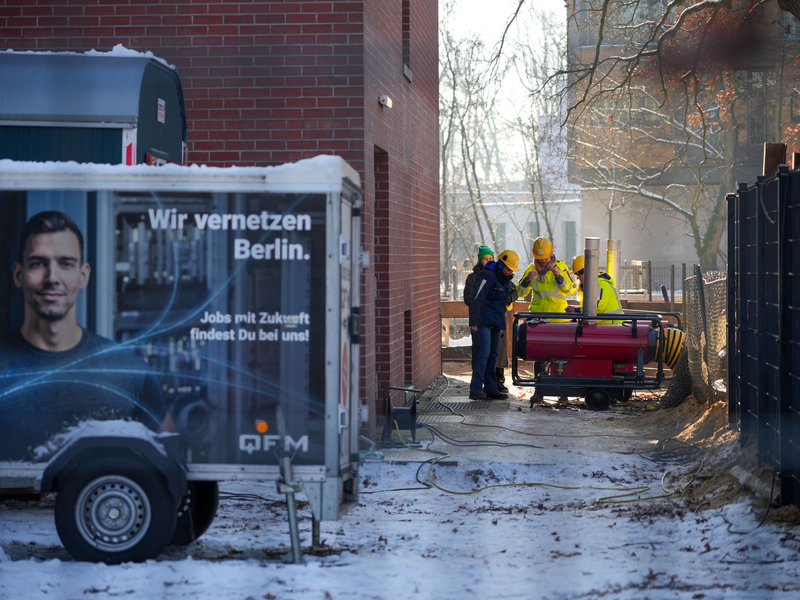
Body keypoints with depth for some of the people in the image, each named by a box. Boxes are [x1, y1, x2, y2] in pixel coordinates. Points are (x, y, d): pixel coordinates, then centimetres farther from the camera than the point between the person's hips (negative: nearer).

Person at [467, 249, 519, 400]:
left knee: (493, 355, 9)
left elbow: (513, 294, 36)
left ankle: (490, 389, 13)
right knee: (484, 353, -17)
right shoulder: (487, 276, -14)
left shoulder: (506, 280, 14)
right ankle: (475, 389, -20)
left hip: (496, 323, 9)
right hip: (483, 322, -9)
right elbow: (476, 300, -18)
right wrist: (473, 322, -22)